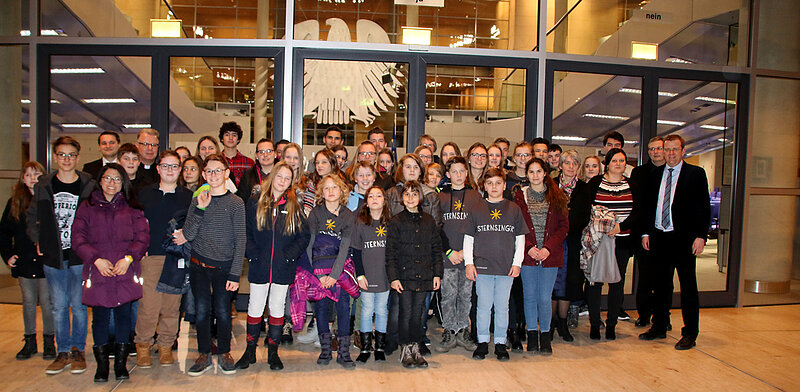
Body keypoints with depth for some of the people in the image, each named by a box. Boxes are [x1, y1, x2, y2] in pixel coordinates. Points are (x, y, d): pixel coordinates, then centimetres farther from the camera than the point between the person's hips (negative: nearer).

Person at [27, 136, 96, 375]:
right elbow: (31, 216, 14)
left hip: (80, 255, -2)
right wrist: (37, 240, 4)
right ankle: (63, 352, 20)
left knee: (78, 305, 4)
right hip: (52, 256, 2)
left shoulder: (89, 186, -2)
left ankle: (78, 351, 18)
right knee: (58, 306, 9)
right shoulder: (44, 186, 5)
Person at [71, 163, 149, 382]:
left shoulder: (132, 208, 9)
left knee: (124, 316, 4)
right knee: (100, 317, 3)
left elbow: (143, 237, 3)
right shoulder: (87, 208, 9)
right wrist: (96, 259, -11)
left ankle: (121, 364, 16)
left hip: (126, 273, 0)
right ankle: (102, 365, 17)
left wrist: (128, 258, -11)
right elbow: (78, 239, 3)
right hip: (98, 273, 0)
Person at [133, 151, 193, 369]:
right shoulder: (145, 194, 9)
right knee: (148, 304, -4)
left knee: (172, 305, 5)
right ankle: (142, 345, 16)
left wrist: (187, 235, -10)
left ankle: (166, 345, 20)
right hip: (150, 256, 0)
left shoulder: (188, 197, 9)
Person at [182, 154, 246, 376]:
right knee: (202, 310, 4)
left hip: (224, 267, -2)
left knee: (223, 311, 0)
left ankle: (224, 353, 20)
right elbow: (188, 235, -2)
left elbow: (240, 241, -3)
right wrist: (200, 209, -14)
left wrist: (235, 274, -8)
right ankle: (204, 355, 20)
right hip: (199, 266, 2)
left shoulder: (236, 203, -2)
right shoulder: (198, 200, 5)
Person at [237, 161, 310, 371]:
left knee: (277, 308, 9)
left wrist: (288, 255, -9)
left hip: (284, 268, 0)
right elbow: (246, 233, 2)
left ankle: (273, 352, 22)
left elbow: (304, 236, 2)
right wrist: (253, 254, -11)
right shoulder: (254, 204, 3)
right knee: (255, 308, 7)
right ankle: (250, 350, 23)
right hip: (259, 267, 0)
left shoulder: (294, 206, 4)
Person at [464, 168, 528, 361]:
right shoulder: (477, 210, 5)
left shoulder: (514, 210, 6)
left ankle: (500, 343, 19)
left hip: (506, 268, 0)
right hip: (482, 267, 0)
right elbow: (468, 238, 7)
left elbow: (520, 238, 8)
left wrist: (517, 263, 1)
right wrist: (469, 263, 0)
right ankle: (482, 342, 17)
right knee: (484, 306, 5)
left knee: (502, 307, 7)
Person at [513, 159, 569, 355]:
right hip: (527, 255, 0)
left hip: (549, 256, 0)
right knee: (530, 297, 6)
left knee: (545, 298, 0)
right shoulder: (520, 196, 4)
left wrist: (548, 248, -9)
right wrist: (528, 247, -11)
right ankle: (532, 336, 19)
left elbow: (564, 226, 2)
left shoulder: (556, 197, 5)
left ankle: (545, 336, 17)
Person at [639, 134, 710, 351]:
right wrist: (646, 232, 7)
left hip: (684, 238, -4)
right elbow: (648, 205, 14)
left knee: (688, 286, 3)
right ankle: (659, 327, 23)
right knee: (661, 284, 12)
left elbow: (703, 207, -3)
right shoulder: (655, 174, 12)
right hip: (659, 237, 4)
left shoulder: (696, 173, 1)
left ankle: (690, 334, 13)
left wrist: (700, 236, -11)